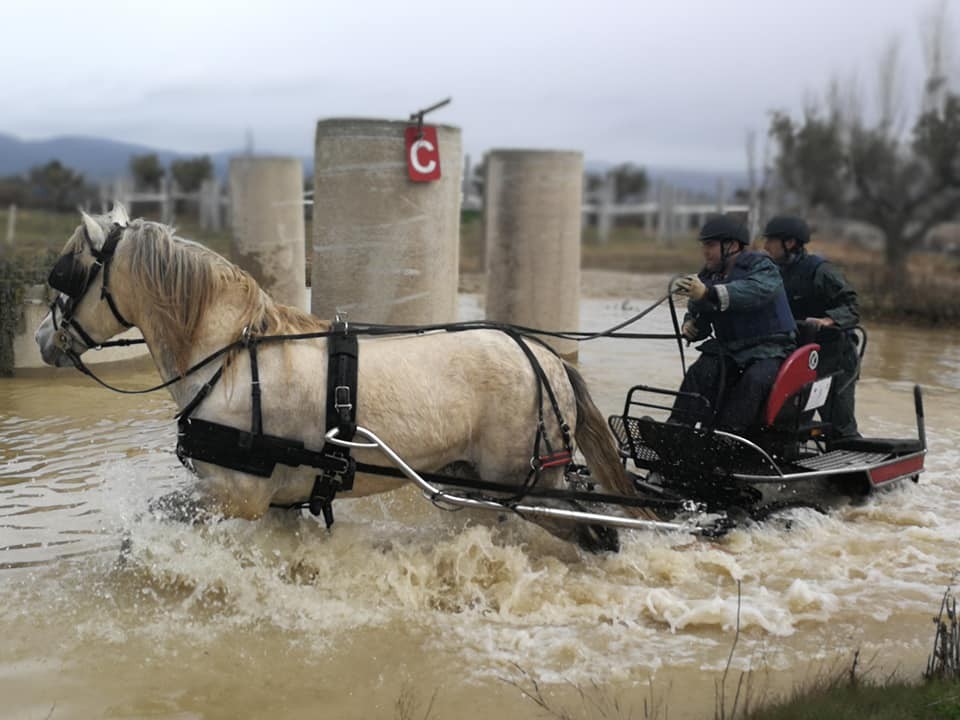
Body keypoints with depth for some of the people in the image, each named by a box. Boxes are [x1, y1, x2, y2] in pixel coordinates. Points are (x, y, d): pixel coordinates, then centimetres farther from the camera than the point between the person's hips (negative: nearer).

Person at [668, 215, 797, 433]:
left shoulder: (760, 266, -8)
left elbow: (756, 291, -32)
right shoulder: (708, 276, 12)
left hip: (769, 348, -5)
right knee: (699, 372, -23)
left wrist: (708, 293, -44)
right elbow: (697, 314, 20)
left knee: (754, 379, -34)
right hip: (729, 348, 5)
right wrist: (691, 325, -7)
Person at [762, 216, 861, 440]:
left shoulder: (820, 270, -14)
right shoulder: (777, 272, 8)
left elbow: (851, 307, -18)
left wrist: (827, 320, -37)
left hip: (834, 356, -7)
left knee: (839, 428, -7)